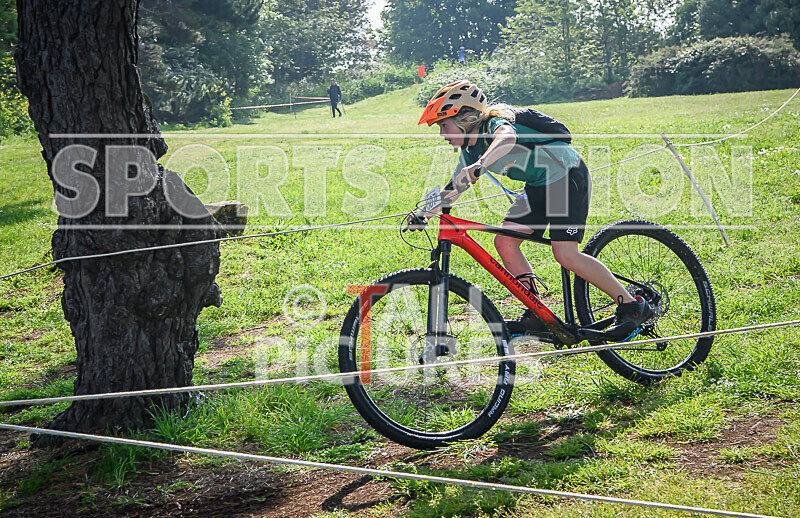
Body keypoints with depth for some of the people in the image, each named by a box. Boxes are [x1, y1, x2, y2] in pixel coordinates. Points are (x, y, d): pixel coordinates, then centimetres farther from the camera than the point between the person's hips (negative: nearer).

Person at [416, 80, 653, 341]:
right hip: (538, 187, 9)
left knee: (565, 254, -18)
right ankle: (536, 314, 3)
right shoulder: (469, 152, 5)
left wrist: (480, 164, -64)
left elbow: (507, 138, -47)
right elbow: (452, 190, 12)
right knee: (504, 241, -5)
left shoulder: (495, 123, -22)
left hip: (568, 175, -9)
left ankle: (633, 306, -7)